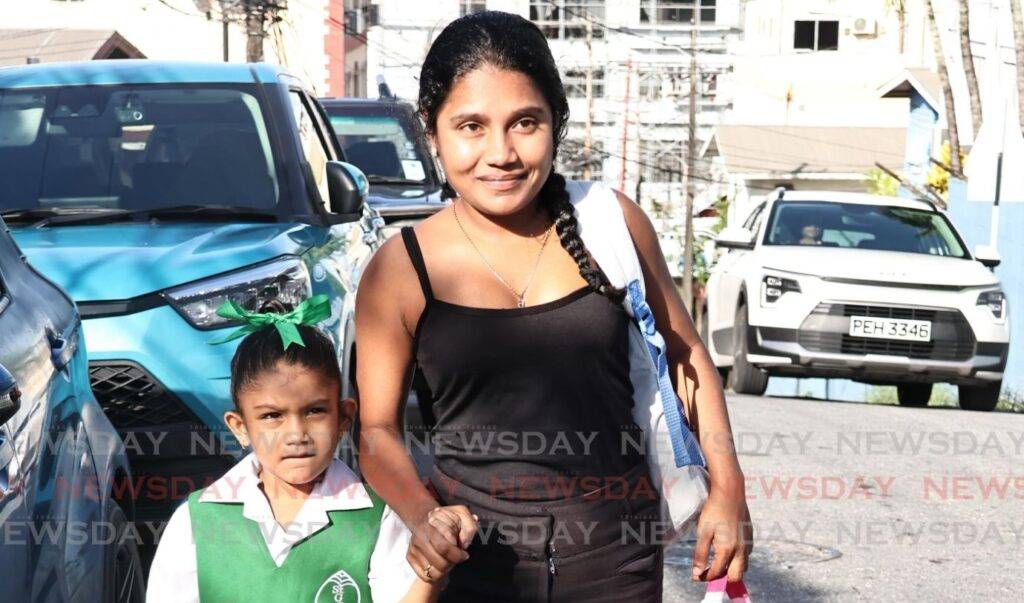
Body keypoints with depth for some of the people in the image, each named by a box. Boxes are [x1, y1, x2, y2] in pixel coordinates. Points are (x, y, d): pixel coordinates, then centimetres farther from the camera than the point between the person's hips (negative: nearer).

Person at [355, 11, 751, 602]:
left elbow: (686, 355, 9)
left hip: (616, 553, 1)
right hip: (473, 555, -1)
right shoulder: (401, 270, -6)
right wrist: (422, 516, -17)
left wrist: (728, 490, 3)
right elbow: (378, 427, 1)